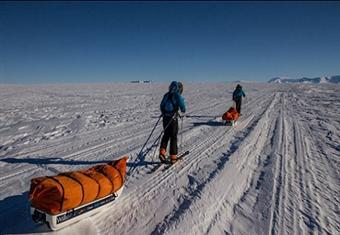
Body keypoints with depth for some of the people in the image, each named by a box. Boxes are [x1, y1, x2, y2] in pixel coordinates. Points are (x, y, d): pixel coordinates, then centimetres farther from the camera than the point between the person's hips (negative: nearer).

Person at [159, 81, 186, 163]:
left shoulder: (166, 95, 11)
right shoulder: (177, 95, -8)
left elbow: (161, 105, 17)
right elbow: (182, 105, -14)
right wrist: (183, 110, 9)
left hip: (165, 117, 5)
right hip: (173, 118, -5)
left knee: (166, 135, 18)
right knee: (173, 137, 5)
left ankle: (162, 152, 6)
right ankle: (173, 157, 12)